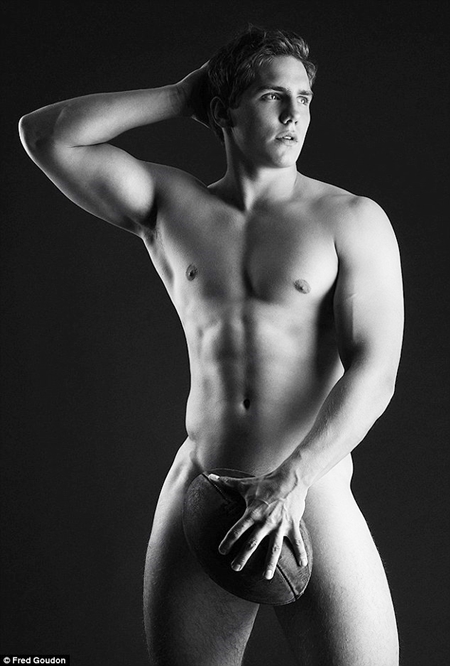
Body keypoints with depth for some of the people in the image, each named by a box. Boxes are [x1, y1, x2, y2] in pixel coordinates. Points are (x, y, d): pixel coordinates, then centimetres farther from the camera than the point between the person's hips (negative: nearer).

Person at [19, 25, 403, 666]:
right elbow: (44, 135, 0)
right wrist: (181, 97, 4)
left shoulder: (353, 220, 0)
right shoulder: (170, 205, 8)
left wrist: (290, 482, -19)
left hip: (315, 493, -2)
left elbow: (374, 371, -8)